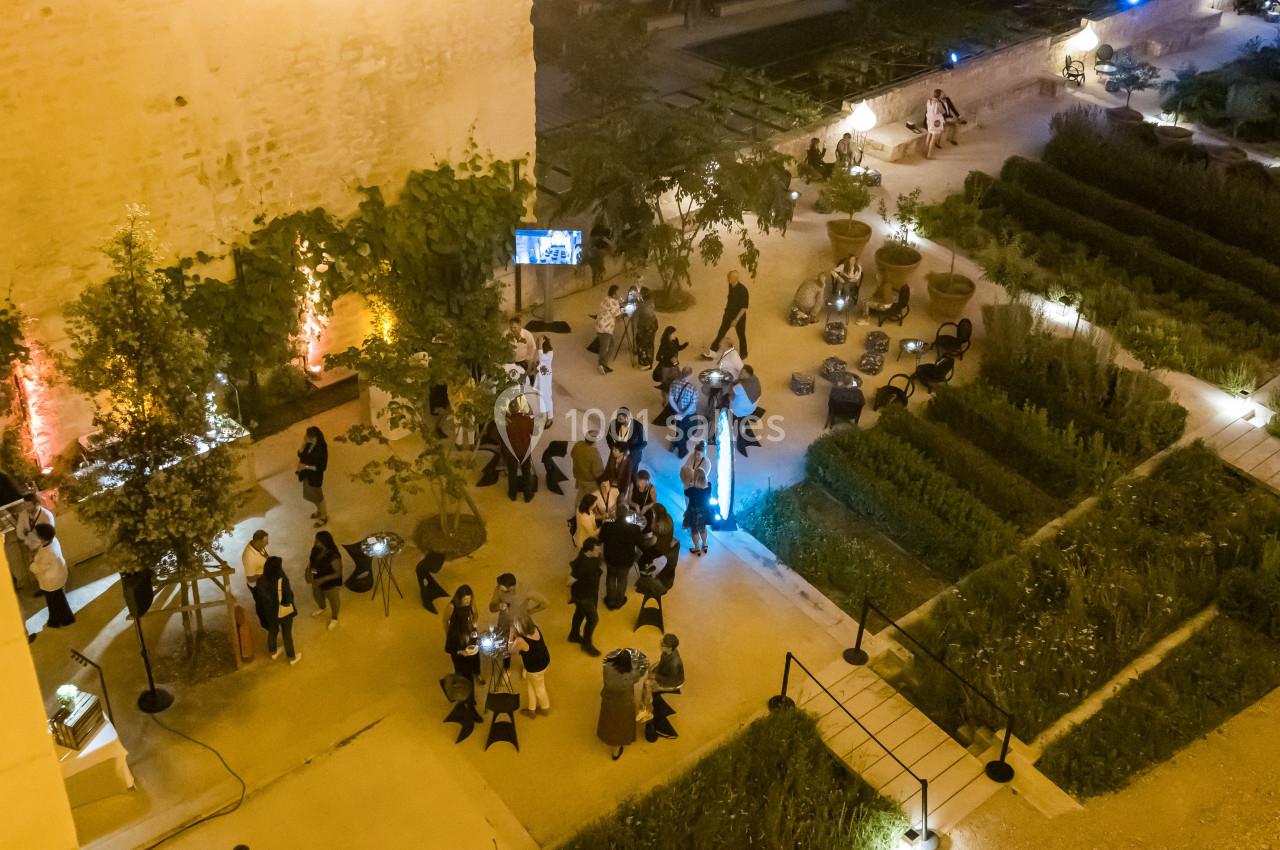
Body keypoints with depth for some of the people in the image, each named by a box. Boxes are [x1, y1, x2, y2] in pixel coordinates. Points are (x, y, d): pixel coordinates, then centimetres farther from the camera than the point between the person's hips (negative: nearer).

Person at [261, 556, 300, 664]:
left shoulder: (262, 581, -17)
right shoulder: (282, 581, -32)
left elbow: (262, 596, -3)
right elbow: (288, 599, -26)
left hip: (270, 612, 4)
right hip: (284, 612, -4)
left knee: (272, 631, 29)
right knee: (287, 634, 17)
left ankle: (273, 653, 51)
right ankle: (292, 657, 35)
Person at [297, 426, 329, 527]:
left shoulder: (321, 449, -30)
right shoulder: (309, 445, -8)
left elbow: (321, 467, -26)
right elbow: (300, 455, -2)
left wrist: (306, 466, -27)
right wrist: (303, 445, -18)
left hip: (315, 477, -8)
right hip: (307, 475, 8)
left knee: (318, 496, 13)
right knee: (310, 495, 26)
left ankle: (324, 516, 35)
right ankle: (319, 511, 50)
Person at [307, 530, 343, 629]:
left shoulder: (333, 556, -37)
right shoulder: (315, 549, -16)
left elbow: (338, 573, -29)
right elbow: (311, 561, 4)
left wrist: (323, 579, -32)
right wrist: (309, 570, -13)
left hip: (331, 583, -7)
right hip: (317, 580, 7)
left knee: (333, 601, 21)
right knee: (317, 596, 32)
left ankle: (334, 618, 49)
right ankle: (322, 608, 66)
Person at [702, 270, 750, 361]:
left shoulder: (743, 290, -29)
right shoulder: (730, 285, -8)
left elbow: (745, 307, -24)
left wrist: (736, 319, -23)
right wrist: (726, 308, 16)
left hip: (739, 315, -6)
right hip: (729, 313, 6)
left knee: (741, 335, 14)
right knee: (721, 333, 9)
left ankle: (743, 354, 36)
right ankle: (712, 352, 17)